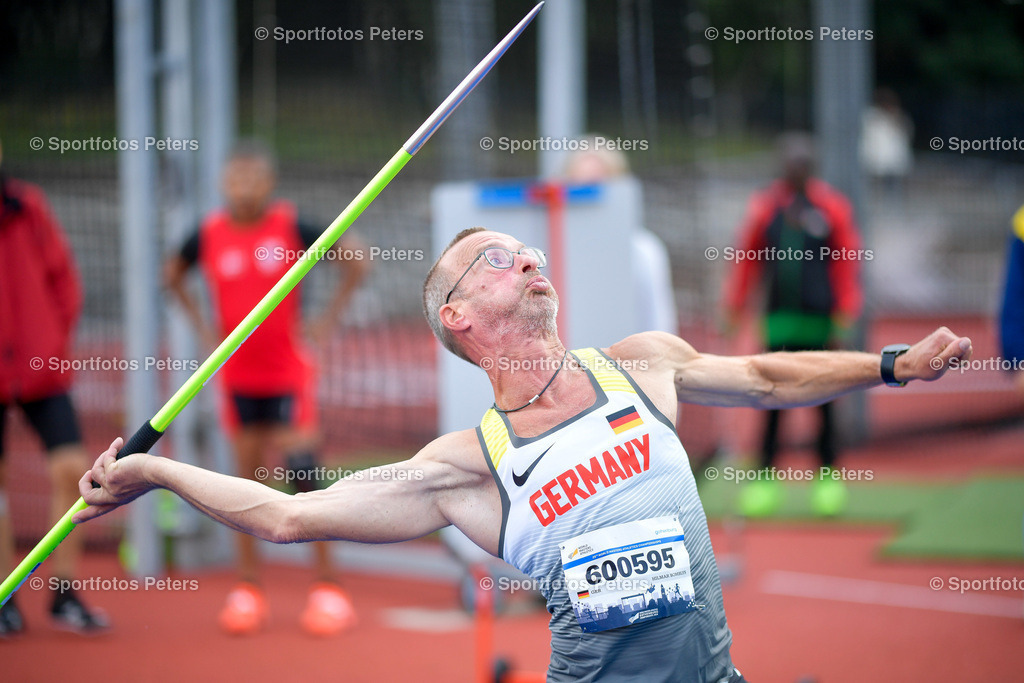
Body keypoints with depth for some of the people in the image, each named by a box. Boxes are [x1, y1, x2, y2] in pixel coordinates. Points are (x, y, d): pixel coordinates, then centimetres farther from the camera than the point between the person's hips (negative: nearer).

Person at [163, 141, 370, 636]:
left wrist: (327, 320, -4)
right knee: (248, 478, 7)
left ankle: (326, 586, 1)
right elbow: (172, 273, 19)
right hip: (238, 376, 3)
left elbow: (357, 259, -1)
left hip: (289, 374, -3)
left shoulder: (291, 227, -9)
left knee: (305, 477, -6)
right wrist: (203, 326, 9)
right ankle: (247, 586, 14)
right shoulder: (210, 234, -2)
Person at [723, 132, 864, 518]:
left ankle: (828, 475, 16)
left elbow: (847, 262, 2)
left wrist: (844, 317, -3)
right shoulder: (765, 207, 6)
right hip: (780, 316, 1)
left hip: (820, 319, -1)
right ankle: (765, 476, 1)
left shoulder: (832, 207, 2)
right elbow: (747, 259, 12)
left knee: (822, 398, 6)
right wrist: (734, 309, 9)